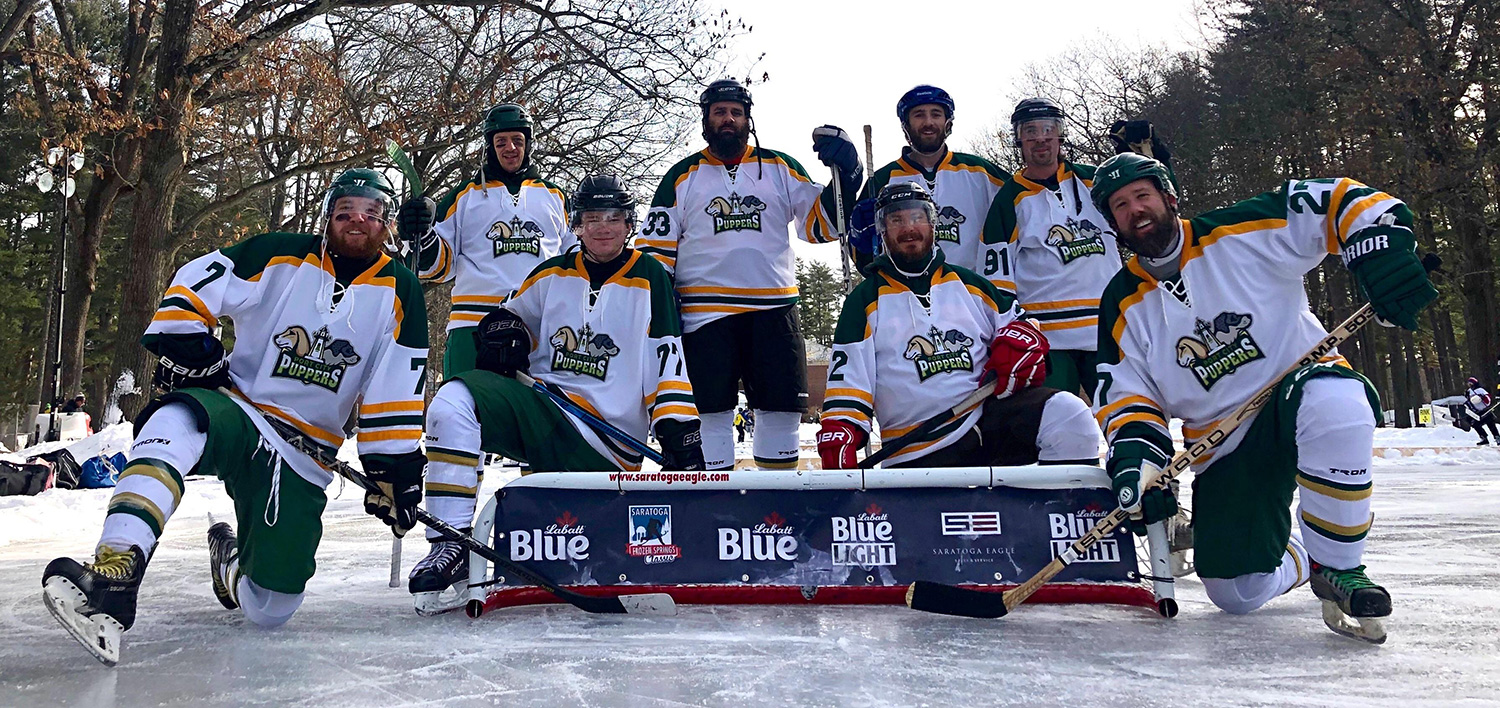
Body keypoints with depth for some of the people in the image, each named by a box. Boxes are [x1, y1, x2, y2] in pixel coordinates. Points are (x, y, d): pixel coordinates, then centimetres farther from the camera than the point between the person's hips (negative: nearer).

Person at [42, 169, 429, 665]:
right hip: (234, 405, -1)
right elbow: (192, 288, 4)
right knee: (177, 423, -39)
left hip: (304, 456, 1)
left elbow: (396, 394, -1)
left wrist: (394, 469, -4)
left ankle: (231, 563, 36)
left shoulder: (400, 292, 1)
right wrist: (186, 348, -8)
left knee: (270, 611, 1)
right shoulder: (280, 256, -1)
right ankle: (113, 576, -43)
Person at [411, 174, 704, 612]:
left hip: (607, 437, -3)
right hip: (538, 404, 4)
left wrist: (680, 431, -12)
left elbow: (668, 362, -2)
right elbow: (512, 315, 25)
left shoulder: (649, 280, 3)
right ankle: (452, 544, -19)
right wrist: (502, 332, 0)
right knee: (453, 402, -24)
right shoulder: (553, 274, 13)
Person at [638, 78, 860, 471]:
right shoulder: (682, 176, 11)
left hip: (774, 309, 2)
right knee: (711, 413, -2)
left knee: (782, 409, 3)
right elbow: (657, 248, 8)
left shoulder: (780, 167, 13)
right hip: (704, 312, -1)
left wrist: (845, 174, -7)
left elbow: (821, 224, 8)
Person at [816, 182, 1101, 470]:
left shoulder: (968, 283, 16)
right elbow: (847, 380, 2)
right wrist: (837, 438, -11)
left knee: (1067, 415, -22)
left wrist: (1021, 342, -3)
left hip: (990, 413, 2)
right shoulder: (865, 301, 7)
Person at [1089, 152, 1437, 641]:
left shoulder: (1241, 233, -8)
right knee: (1237, 594, -1)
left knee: (1333, 403, -41)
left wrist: (1384, 254, -26)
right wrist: (1135, 458, -17)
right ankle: (1298, 559, 36)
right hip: (1224, 452, 4)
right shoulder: (1123, 306, 1)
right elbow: (1125, 395, 0)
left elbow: (1341, 202, -9)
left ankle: (1336, 564, -20)